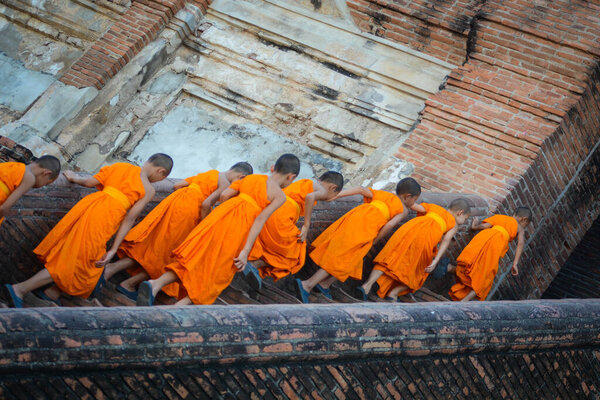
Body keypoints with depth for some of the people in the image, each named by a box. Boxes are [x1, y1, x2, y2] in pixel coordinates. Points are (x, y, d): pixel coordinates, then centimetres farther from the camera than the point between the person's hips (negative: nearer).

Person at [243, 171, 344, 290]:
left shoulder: (303, 183, 30)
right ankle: (254, 265, -3)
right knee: (293, 254, 8)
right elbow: (310, 197, -15)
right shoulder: (322, 190, 6)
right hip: (281, 218, -8)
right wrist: (306, 226, -11)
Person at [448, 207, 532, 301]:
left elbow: (484, 225, 16)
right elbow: (521, 242, 6)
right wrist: (515, 263, 0)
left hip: (483, 236, 3)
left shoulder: (498, 217, 32)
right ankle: (465, 300, -11)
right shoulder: (519, 228, 24)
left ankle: (452, 268, -8)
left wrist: (475, 226, 38)